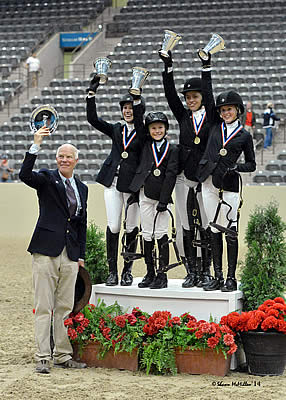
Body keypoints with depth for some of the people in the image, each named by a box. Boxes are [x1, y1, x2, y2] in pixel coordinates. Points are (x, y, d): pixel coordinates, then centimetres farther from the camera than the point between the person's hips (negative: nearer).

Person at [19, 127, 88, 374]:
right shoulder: (47, 179, 2)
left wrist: (81, 255, 13)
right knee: (44, 307, -4)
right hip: (46, 251, -5)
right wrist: (36, 146, -26)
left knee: (65, 307, 9)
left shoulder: (82, 188, 17)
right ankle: (43, 358, -1)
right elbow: (25, 175, -20)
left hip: (70, 255, 5)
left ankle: (63, 356, 17)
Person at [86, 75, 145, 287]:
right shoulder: (116, 130, 13)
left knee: (132, 228, 3)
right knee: (113, 226, -1)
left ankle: (127, 271, 14)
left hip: (133, 184, -3)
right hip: (113, 182, 3)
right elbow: (93, 119, 5)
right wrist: (92, 92, -2)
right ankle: (112, 271, 5)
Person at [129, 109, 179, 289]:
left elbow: (171, 175, -6)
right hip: (145, 195, 3)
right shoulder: (146, 144, 11)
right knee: (147, 235, 7)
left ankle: (162, 275, -1)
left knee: (161, 235, -5)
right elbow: (138, 121, 6)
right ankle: (150, 273, 13)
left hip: (162, 197, -3)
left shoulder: (172, 150, 2)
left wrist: (164, 200, -12)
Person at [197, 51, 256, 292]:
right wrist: (206, 68, 2)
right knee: (215, 231, 7)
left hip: (229, 185, -3)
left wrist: (236, 167, -11)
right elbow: (208, 96, 7)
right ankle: (217, 278, 12)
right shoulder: (216, 125, 11)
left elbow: (251, 164, 8)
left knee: (231, 231, -4)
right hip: (209, 183, 3)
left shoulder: (244, 135, 5)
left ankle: (231, 278, 2)